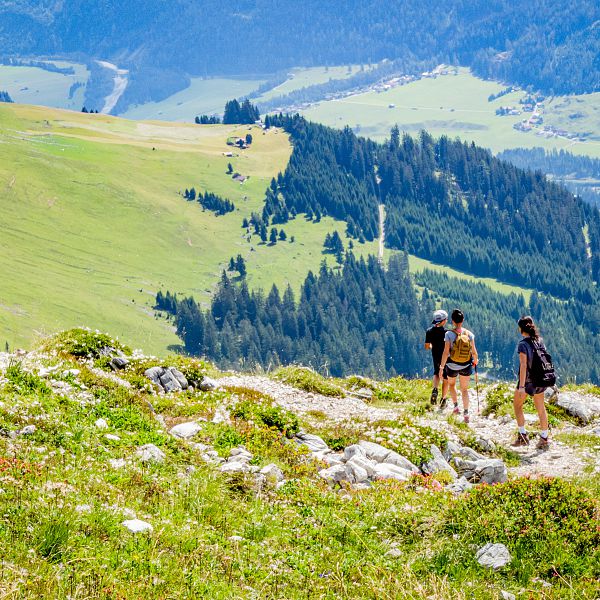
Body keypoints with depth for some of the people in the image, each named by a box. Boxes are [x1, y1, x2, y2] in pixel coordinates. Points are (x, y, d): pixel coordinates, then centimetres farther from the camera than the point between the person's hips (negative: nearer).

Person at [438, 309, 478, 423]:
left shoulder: (449, 334, -15)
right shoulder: (469, 334, -8)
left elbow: (446, 352, -17)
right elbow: (474, 352, -3)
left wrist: (441, 367, -10)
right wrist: (475, 361, 19)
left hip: (452, 366, -2)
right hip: (466, 366, 2)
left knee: (451, 384, 27)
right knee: (464, 389, 14)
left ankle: (456, 406, 19)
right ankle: (466, 413, 3)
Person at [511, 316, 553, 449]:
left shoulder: (523, 344, -19)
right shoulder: (540, 341, 0)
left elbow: (523, 365, -23)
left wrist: (521, 386, -22)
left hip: (527, 379, -6)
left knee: (517, 405, 15)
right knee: (540, 408, 14)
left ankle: (523, 435, 10)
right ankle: (544, 438, 16)